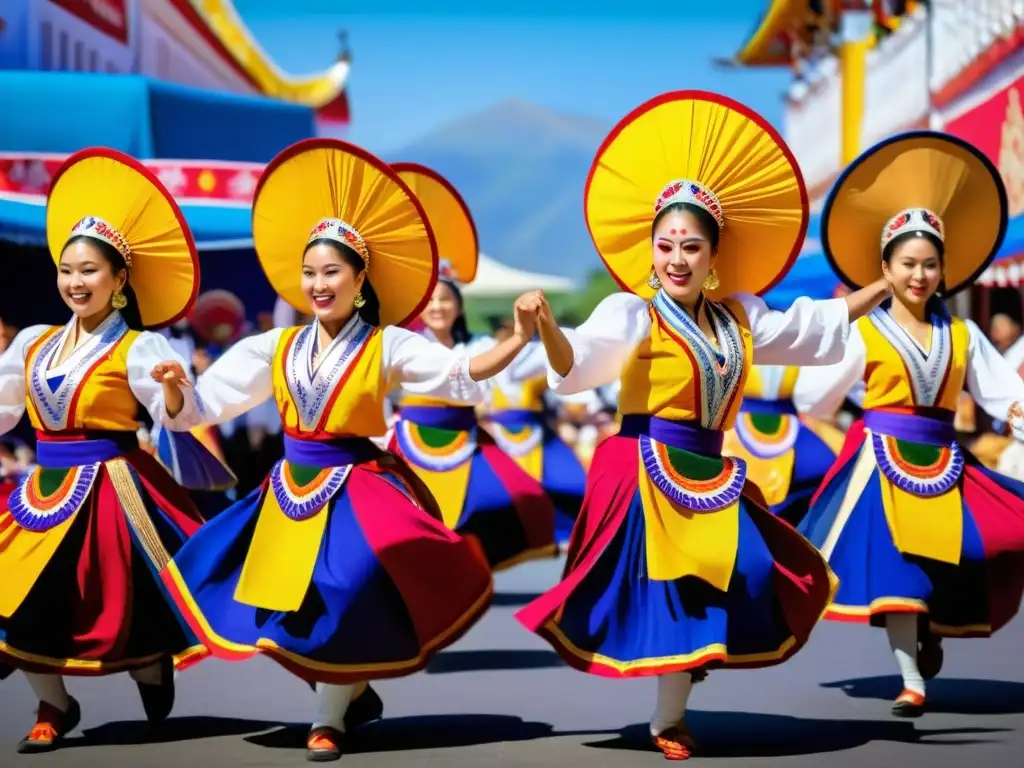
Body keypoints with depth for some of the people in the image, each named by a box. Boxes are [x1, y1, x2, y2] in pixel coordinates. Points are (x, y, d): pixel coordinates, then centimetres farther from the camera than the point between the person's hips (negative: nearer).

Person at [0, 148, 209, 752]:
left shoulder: (137, 348, -9)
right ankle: (54, 706, 23)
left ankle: (152, 676, 31)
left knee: (124, 603, 0)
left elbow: (180, 419, -17)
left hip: (110, 491, -6)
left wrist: (174, 387, -37)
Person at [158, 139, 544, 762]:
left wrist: (519, 340, -29)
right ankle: (352, 695, 29)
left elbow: (465, 376, -16)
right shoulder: (276, 347, 4)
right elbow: (203, 406, 6)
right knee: (289, 606, 8)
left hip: (356, 488, -5)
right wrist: (177, 384, -14)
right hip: (291, 488, 5)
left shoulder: (387, 347, -6)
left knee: (343, 603, -8)